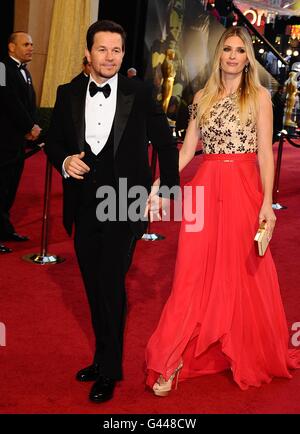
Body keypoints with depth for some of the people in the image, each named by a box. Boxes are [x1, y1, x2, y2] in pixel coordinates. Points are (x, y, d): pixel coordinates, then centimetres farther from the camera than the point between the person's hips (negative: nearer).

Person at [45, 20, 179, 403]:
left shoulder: (140, 94, -4)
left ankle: (109, 370, 12)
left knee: (111, 285, -5)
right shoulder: (68, 94, 4)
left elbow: (166, 143, 4)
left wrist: (168, 189, 2)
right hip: (83, 209, 4)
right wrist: (65, 161, -9)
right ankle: (105, 357, 30)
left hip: (124, 207, -4)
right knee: (95, 288, 13)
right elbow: (53, 141, 12)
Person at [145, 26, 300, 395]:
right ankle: (171, 360, 7)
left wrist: (267, 202, -14)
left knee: (242, 272, 6)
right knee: (194, 273, 2)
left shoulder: (259, 97, 1)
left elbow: (265, 153, -5)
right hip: (205, 188, 3)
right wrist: (158, 184, 2)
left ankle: (247, 353, 26)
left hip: (243, 190, -3)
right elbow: (187, 150, 11)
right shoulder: (202, 97, 11)